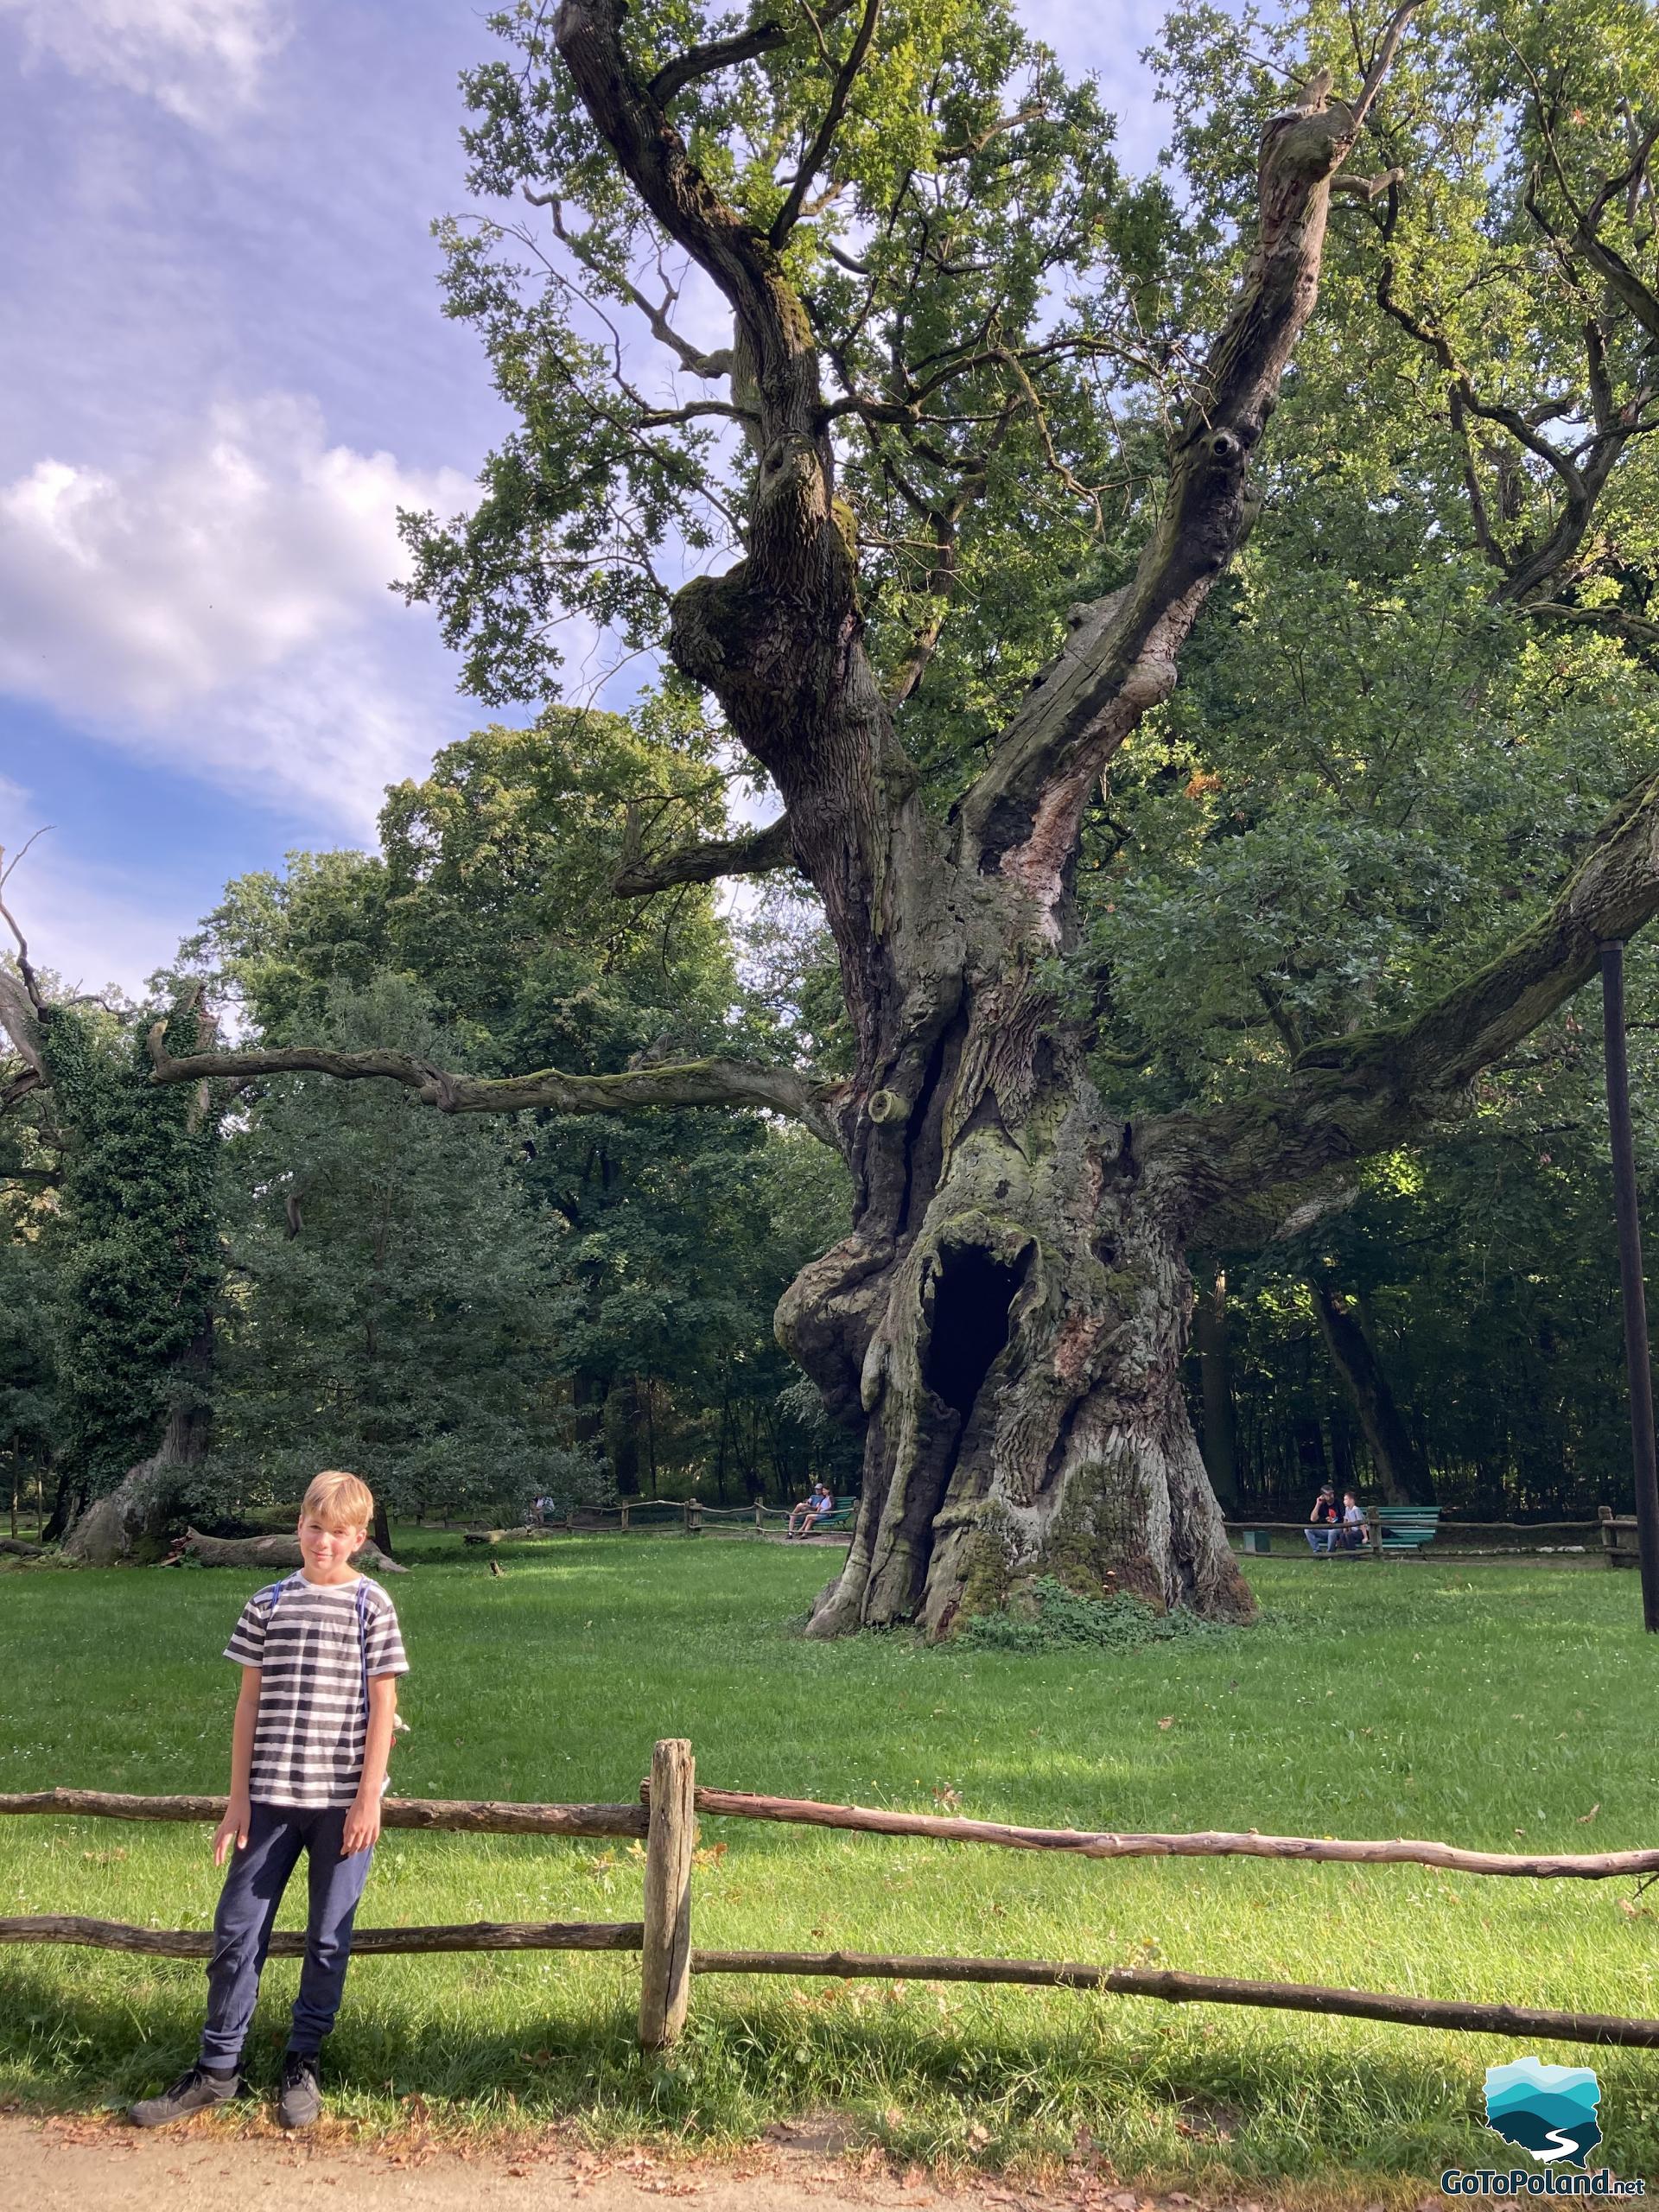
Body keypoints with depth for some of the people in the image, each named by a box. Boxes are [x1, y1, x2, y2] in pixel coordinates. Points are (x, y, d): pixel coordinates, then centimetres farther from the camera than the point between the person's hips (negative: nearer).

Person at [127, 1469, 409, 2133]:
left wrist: (369, 1798, -9)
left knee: (328, 1937, 8)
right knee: (236, 1930, 6)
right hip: (271, 1796, 3)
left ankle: (302, 2065, 24)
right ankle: (217, 2069, 21)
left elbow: (382, 1707, -5)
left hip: (342, 1800, -2)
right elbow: (250, 1703, 6)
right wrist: (238, 1799, 3)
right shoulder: (267, 1605, 4)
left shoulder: (371, 1606, -4)